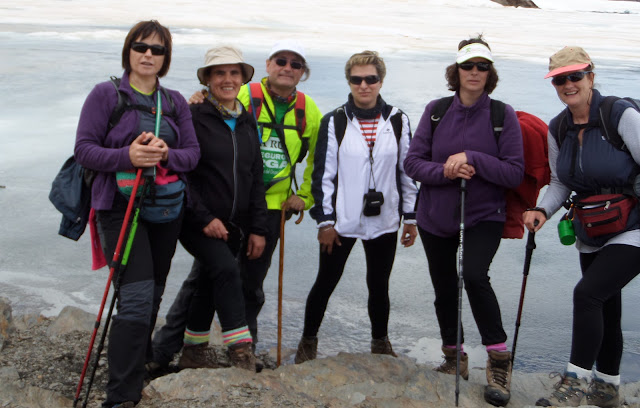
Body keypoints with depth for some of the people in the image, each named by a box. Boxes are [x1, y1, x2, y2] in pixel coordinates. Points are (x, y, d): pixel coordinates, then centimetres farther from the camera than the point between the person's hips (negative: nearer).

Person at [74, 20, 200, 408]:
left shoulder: (176, 102, 11)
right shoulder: (106, 94, -1)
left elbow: (193, 153, 6)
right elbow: (84, 148, -6)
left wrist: (167, 155, -17)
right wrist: (127, 157, -23)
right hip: (121, 205, -5)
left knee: (153, 293, 14)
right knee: (137, 294, -16)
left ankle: (139, 361, 35)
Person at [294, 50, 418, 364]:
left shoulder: (398, 121, 2)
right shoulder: (334, 122, -2)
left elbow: (408, 170, 7)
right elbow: (323, 174, -2)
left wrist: (411, 217, 6)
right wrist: (325, 220, -5)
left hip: (384, 220, 1)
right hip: (342, 220, -1)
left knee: (379, 285, 12)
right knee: (325, 282, 8)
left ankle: (380, 343, 32)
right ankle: (308, 341, 26)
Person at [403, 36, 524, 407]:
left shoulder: (503, 115, -6)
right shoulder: (436, 111, -1)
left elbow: (515, 173, -9)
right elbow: (413, 162, -2)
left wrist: (472, 159, -21)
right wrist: (445, 171, -20)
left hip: (484, 216, -3)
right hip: (436, 218, 3)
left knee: (474, 275, -27)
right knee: (444, 289, 14)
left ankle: (500, 360, -9)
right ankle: (454, 359, 38)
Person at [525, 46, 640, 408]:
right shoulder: (558, 130, 2)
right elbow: (560, 183, 11)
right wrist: (542, 210, -7)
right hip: (591, 236, 6)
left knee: (587, 293, -21)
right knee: (605, 310, 16)